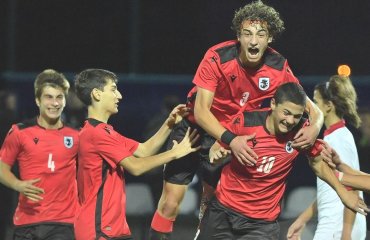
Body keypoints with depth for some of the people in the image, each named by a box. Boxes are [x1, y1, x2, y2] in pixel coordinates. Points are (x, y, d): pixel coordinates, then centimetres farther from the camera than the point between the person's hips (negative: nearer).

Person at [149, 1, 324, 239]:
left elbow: (311, 108, -10)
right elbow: (201, 110, -30)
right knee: (170, 205, -6)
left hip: (235, 136, 3)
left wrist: (314, 127, -35)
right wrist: (230, 140, -46)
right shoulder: (217, 57, -27)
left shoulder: (278, 68, -18)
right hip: (196, 128, -3)